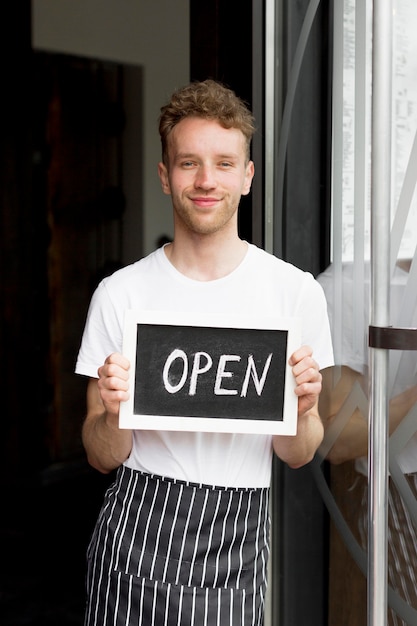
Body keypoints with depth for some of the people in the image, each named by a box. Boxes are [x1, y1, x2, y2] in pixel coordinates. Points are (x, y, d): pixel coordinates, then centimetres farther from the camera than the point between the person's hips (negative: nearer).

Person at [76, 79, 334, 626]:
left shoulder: (295, 291, -1)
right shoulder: (120, 294, -1)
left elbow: (297, 457, 4)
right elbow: (104, 458, 3)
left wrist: (301, 410, -17)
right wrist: (113, 412, -18)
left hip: (237, 545, 0)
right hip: (137, 534, 0)